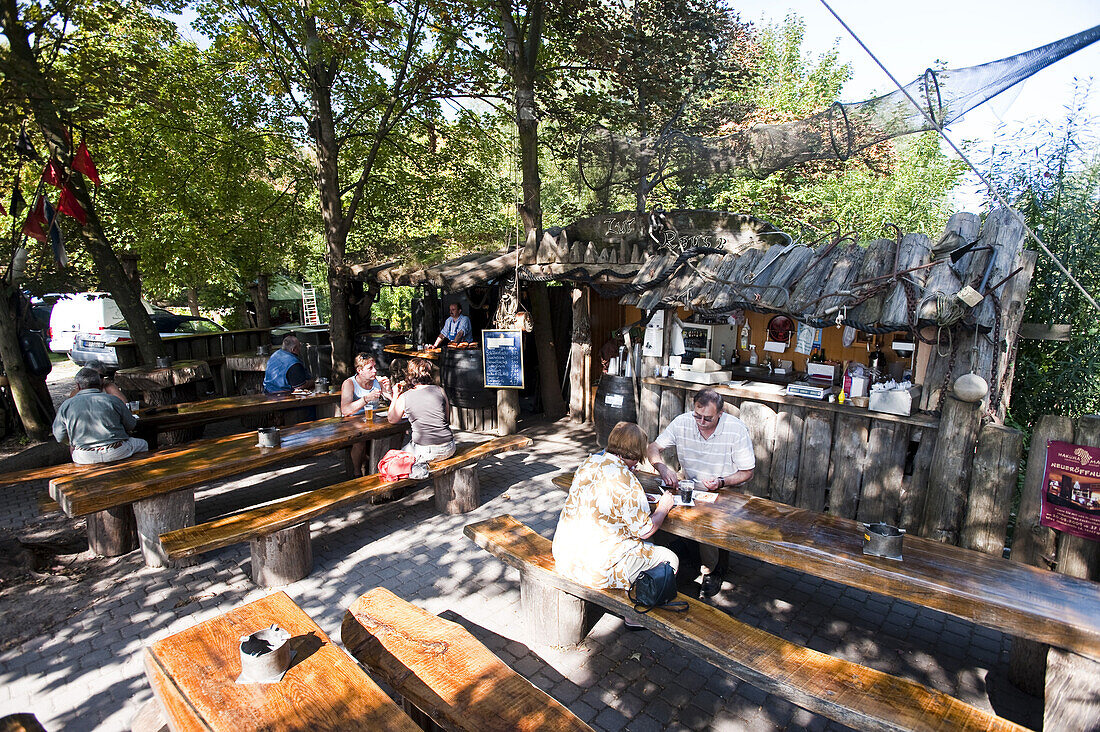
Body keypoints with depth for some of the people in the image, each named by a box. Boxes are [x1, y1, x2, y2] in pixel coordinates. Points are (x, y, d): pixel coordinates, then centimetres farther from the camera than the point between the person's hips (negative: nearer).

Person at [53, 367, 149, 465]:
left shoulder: (66, 406, -1)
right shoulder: (113, 400, -7)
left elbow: (60, 438, 4)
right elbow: (131, 426, 3)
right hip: (117, 453, -2)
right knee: (142, 444, 26)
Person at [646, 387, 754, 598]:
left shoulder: (737, 430, -17)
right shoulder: (682, 423, -11)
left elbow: (747, 472, -8)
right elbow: (652, 448, -5)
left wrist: (721, 482, -25)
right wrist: (662, 468, -26)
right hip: (690, 486, 3)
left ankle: (715, 569, -1)